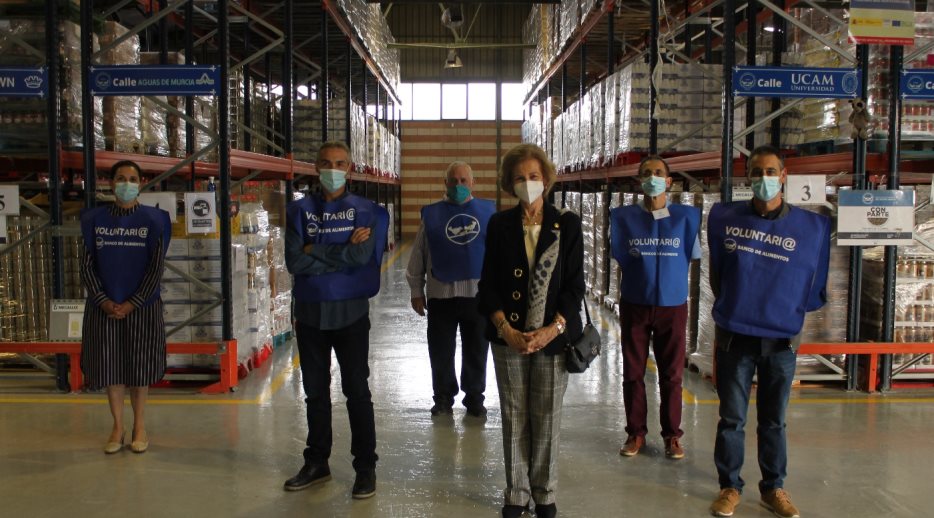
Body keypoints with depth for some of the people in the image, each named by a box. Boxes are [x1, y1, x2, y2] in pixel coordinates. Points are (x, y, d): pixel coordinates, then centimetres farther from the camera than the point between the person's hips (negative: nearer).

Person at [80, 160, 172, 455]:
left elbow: (157, 267, -5)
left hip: (142, 307, -2)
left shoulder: (153, 220, -2)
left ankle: (139, 426, 18)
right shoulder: (94, 220, 4)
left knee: (139, 366, 5)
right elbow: (88, 266, 2)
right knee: (110, 365, 6)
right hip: (103, 307, 2)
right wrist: (104, 302, -10)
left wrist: (131, 304, -11)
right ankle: (117, 427, 18)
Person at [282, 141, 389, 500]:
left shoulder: (365, 210, -2)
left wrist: (315, 251, -11)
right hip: (310, 312, 3)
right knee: (315, 390, 13)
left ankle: (366, 467, 16)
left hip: (350, 312, -3)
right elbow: (294, 262, -9)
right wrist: (341, 252, -13)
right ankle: (317, 463, 27)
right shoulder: (300, 210, 4)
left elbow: (360, 258, -17)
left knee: (356, 390, 4)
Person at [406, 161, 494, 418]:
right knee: (441, 351, 9)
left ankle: (474, 397, 25)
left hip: (479, 293, 0)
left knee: (476, 351, 10)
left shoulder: (488, 211, 3)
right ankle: (443, 397, 25)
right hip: (440, 294, 0)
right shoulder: (432, 214, 3)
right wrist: (416, 291, 4)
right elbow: (418, 255, 6)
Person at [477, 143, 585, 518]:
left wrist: (552, 329, -14)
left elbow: (575, 285, -2)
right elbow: (488, 284, 2)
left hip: (553, 336, -1)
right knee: (514, 418, 8)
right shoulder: (499, 224, 4)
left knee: (547, 419, 6)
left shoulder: (567, 224, 1)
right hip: (509, 337, 1)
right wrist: (505, 329, -11)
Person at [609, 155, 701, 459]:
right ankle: (636, 432, 19)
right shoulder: (624, 217, 1)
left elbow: (690, 257, 8)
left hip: (673, 305, 0)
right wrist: (643, 278, 5)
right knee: (633, 372, 7)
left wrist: (667, 277, 6)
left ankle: (672, 435, 19)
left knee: (672, 374, 5)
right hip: (634, 305, 1)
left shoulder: (686, 216, 0)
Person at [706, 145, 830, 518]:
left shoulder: (811, 227, -2)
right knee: (732, 418, 8)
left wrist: (785, 310, 7)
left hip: (782, 340, 0)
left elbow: (812, 289, 7)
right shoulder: (725, 218, -1)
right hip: (734, 336, 0)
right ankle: (730, 486, 21)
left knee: (774, 420, 13)